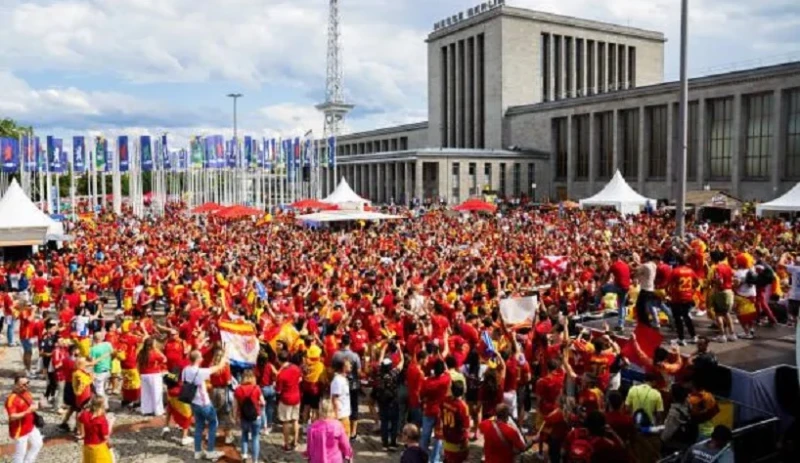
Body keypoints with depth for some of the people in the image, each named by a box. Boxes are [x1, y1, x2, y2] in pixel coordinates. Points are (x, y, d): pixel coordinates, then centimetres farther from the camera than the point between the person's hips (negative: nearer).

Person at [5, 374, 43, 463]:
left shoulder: (27, 393, 1)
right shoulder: (12, 399, -25)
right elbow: (12, 417, -30)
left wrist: (36, 405, -4)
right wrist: (27, 411, -36)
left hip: (31, 427, 9)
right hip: (19, 431, -9)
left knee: (38, 444, 23)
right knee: (20, 454, 4)